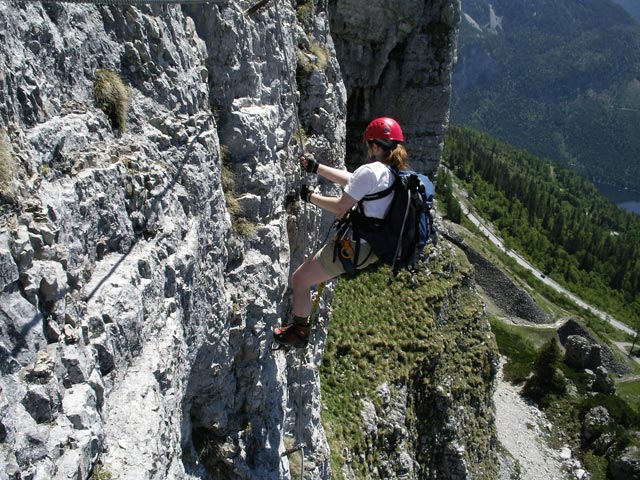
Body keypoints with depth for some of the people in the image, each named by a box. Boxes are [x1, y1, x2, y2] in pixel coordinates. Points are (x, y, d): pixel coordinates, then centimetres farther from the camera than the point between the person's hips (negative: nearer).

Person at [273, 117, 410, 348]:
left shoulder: (370, 171, -22)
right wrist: (316, 168, 19)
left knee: (298, 280, 4)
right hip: (376, 246, 9)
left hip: (354, 248, -9)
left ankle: (299, 332, 21)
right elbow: (349, 180, 14)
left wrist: (311, 197, -1)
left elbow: (340, 207, -18)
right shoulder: (396, 173, 5)